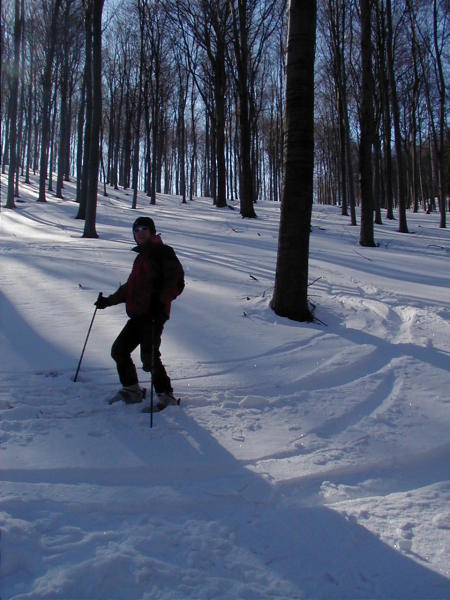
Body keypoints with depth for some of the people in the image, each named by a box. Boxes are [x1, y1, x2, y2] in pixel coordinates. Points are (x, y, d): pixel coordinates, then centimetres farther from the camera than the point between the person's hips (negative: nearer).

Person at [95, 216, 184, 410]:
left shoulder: (163, 252, -3)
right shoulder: (141, 256, 24)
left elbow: (177, 281, -13)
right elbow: (131, 287, 30)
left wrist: (160, 300, -24)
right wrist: (109, 300, 27)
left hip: (154, 314, -9)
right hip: (138, 314, 9)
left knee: (149, 357, -14)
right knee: (119, 350, 8)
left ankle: (166, 395, 2)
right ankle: (132, 389, 22)